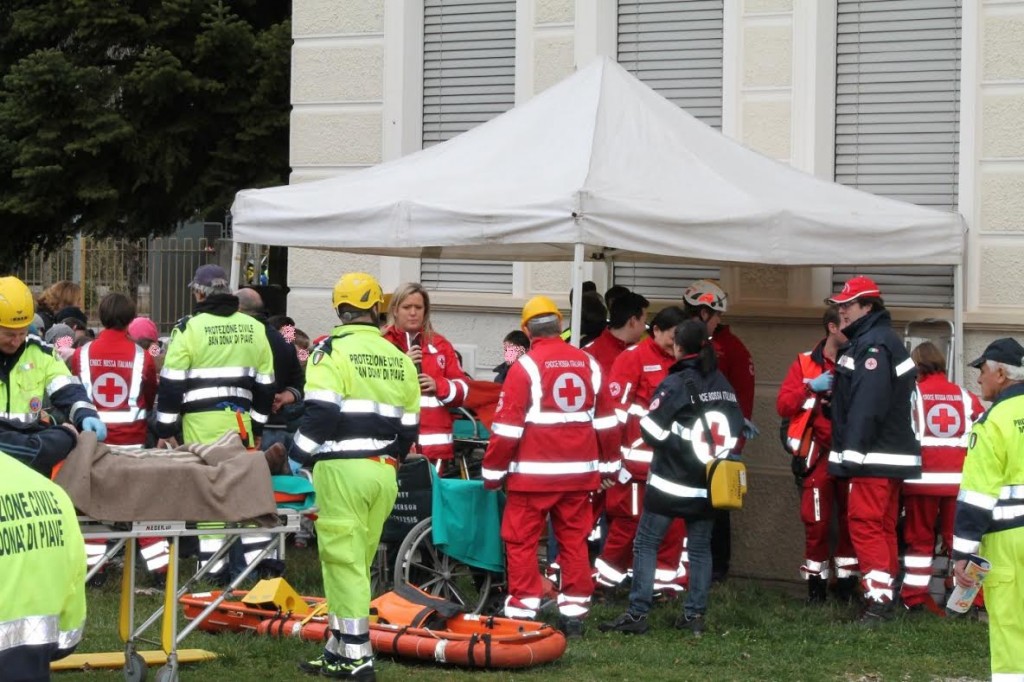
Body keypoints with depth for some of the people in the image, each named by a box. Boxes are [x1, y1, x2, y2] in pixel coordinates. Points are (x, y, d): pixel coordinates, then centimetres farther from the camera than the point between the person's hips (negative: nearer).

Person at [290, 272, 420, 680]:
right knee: (357, 563, 13)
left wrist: (301, 457, -2)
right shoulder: (400, 359, 14)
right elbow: (408, 426, 17)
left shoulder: (333, 351, -6)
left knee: (344, 562, -4)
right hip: (383, 473, 6)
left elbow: (319, 413, -14)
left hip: (342, 469, -6)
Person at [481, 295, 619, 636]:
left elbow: (507, 425, -9)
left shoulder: (526, 367, -8)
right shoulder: (588, 364, 7)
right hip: (580, 472, 5)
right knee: (574, 540, 11)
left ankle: (522, 612, -1)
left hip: (533, 472, -5)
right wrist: (609, 464, 21)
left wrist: (493, 470, -2)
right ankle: (574, 612, 13)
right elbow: (605, 420, 12)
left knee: (521, 541, 1)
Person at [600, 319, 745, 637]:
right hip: (708, 483, 5)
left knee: (646, 543, 1)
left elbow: (651, 428, -13)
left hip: (671, 481, -5)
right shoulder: (722, 384, 6)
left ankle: (638, 613, -4)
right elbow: (736, 429, 10)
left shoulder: (676, 383, -11)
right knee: (700, 547, 12)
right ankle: (695, 614, 11)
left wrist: (672, 447, 4)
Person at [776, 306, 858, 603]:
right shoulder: (805, 364, 4)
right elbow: (783, 405, -3)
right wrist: (811, 388, -15)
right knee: (817, 521, 0)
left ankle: (847, 580, 14)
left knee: (850, 520, 4)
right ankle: (816, 582, 10)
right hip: (818, 454, -1)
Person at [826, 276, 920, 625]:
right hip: (887, 453, 11)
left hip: (874, 457, -11)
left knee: (865, 523, -12)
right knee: (882, 526, 13)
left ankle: (878, 599, -14)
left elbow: (867, 406, -24)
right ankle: (884, 595, 19)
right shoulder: (865, 341, 19)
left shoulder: (874, 345, -16)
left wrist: (852, 453, -25)